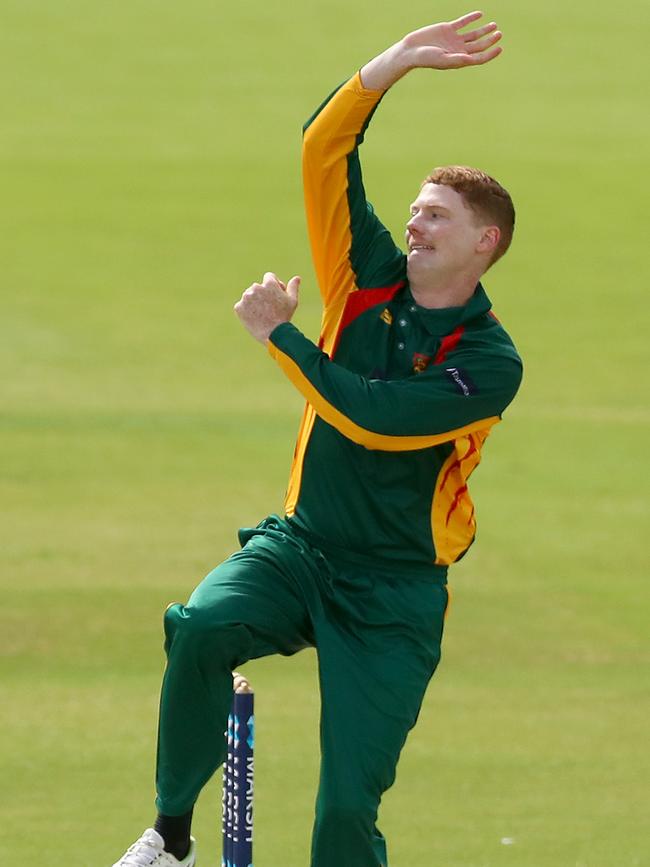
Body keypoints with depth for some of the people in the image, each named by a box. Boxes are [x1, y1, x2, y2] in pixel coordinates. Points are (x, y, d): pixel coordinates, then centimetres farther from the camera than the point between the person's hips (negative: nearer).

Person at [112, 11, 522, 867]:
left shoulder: (490, 362, -12)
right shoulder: (371, 279, 4)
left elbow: (372, 418, -24)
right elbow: (324, 151, -3)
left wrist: (279, 332, -17)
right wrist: (399, 61, -14)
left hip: (392, 594, -4)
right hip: (300, 544, 4)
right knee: (201, 626, -29)